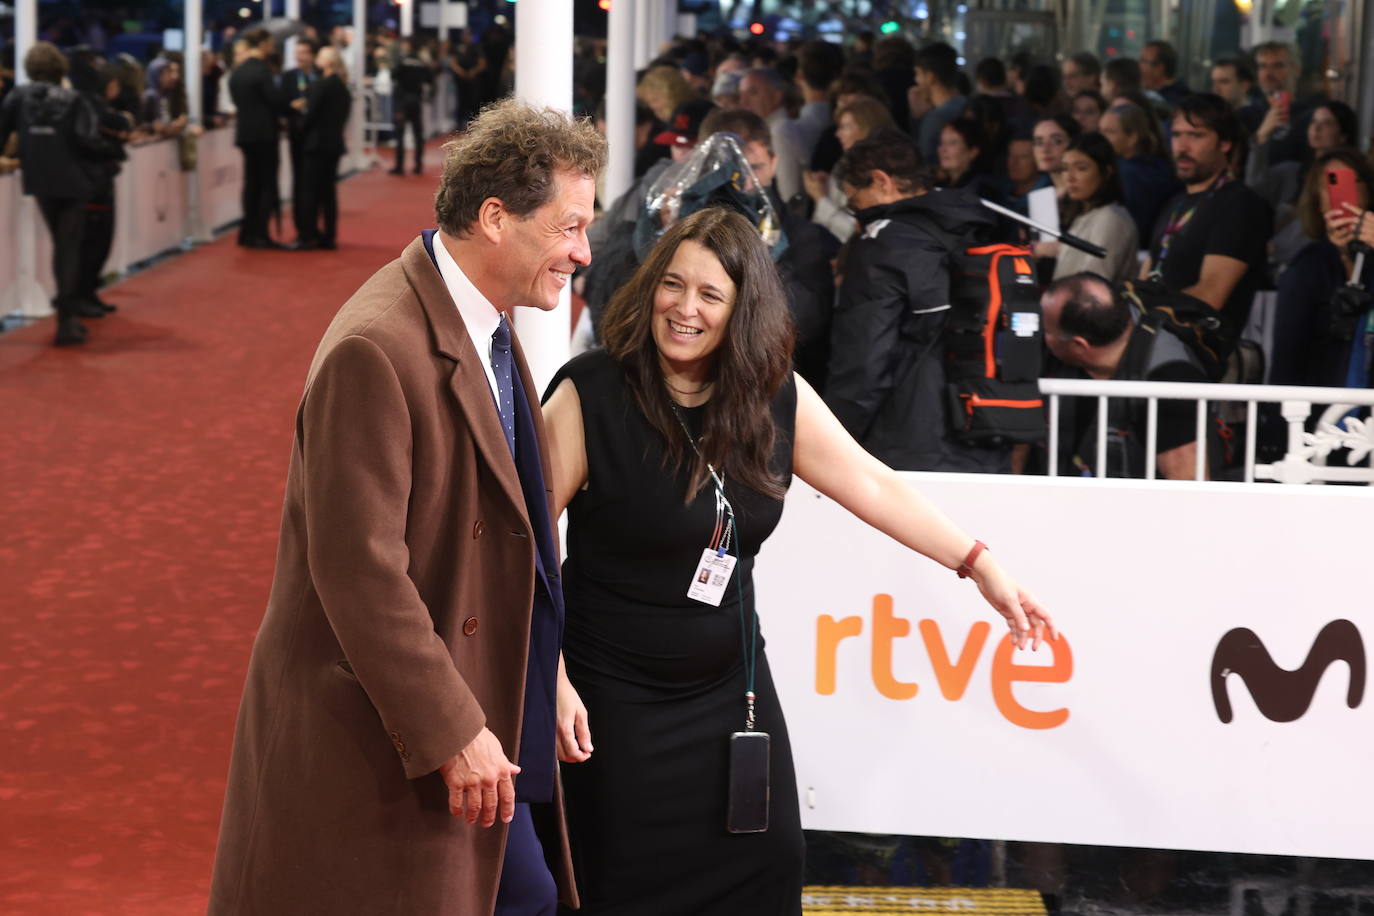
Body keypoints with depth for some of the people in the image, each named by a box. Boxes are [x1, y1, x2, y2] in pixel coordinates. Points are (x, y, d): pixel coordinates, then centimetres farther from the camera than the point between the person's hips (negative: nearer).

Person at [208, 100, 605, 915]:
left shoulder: (489, 329, 9)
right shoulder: (377, 350, -22)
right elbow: (357, 566, -24)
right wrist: (451, 731, -22)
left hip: (480, 720, 9)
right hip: (376, 739, -9)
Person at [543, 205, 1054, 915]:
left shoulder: (776, 398, -2)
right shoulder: (589, 395, -17)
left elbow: (874, 487, 4)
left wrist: (981, 566, 0)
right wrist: (553, 680, -19)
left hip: (731, 688, 5)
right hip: (615, 697, -5)